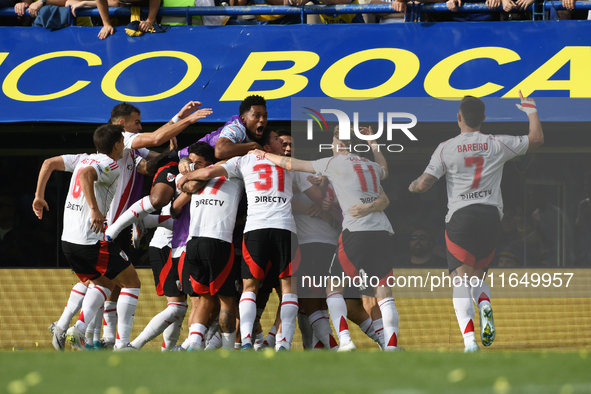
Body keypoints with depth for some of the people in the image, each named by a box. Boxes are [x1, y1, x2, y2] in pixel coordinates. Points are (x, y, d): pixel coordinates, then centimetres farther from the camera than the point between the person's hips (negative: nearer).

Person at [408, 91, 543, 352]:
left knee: (461, 282, -6)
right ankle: (485, 304, -15)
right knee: (477, 276, 20)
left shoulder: (446, 149, -1)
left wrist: (412, 186, 18)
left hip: (460, 218, -3)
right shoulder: (497, 144, 5)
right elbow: (537, 139, 15)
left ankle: (469, 340, -24)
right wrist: (531, 110, 30)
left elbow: (423, 184, -6)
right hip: (491, 216, 3)